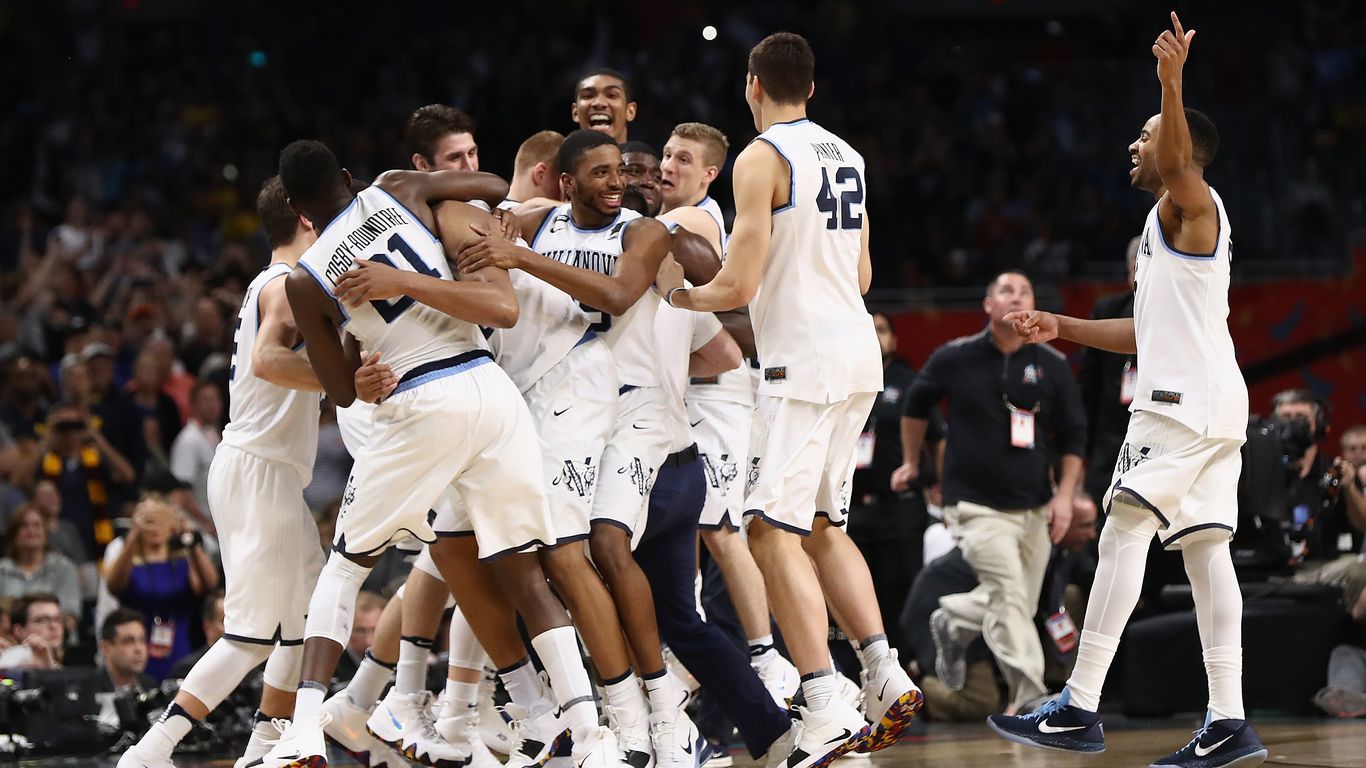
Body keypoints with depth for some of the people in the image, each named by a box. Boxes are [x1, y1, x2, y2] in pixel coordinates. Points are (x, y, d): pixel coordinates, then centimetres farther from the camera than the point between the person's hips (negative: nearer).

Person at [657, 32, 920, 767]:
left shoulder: (762, 159, -10)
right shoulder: (846, 155, 15)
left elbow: (739, 285, -14)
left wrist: (681, 295, 5)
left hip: (803, 359, -9)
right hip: (859, 350, 9)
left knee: (773, 533, -9)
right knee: (822, 527, 19)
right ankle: (887, 679, 10)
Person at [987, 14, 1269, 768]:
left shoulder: (1190, 204, -4)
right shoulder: (1168, 226, 25)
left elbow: (1177, 156, -28)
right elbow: (1148, 331, 30)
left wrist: (1171, 84, -44)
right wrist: (1063, 328, 28)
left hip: (1184, 397, -10)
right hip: (1210, 399, 10)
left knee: (1124, 531, -12)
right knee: (1204, 549, 4)